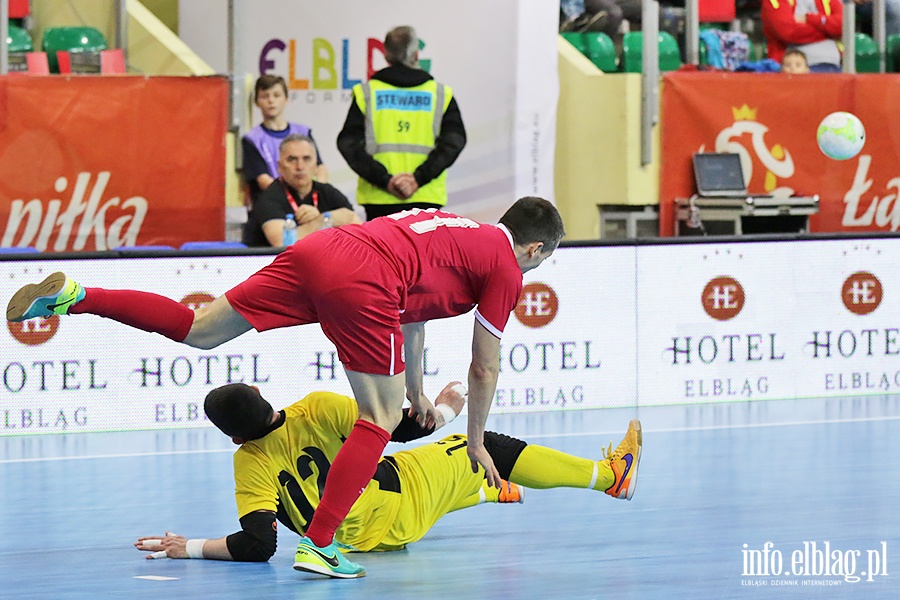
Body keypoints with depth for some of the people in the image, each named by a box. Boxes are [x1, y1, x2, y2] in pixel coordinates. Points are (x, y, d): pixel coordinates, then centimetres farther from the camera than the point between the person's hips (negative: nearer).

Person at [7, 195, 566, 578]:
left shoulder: (457, 227, 35)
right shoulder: (507, 270, 12)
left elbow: (411, 315, 46)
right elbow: (485, 368, 16)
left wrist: (417, 394, 54)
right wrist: (476, 442, 30)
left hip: (317, 248, 7)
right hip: (363, 284, -7)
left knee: (197, 328, 8)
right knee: (381, 420, 4)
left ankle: (74, 296, -5)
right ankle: (318, 544, -4)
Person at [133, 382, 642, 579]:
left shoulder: (251, 465, -21)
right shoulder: (318, 410, -24)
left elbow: (259, 545, -29)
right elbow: (398, 429, -18)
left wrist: (194, 548, -23)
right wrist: (443, 409, -1)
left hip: (367, 537, 3)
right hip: (403, 495, -3)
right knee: (483, 448, 16)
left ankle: (487, 492, 63)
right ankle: (610, 474, 27)